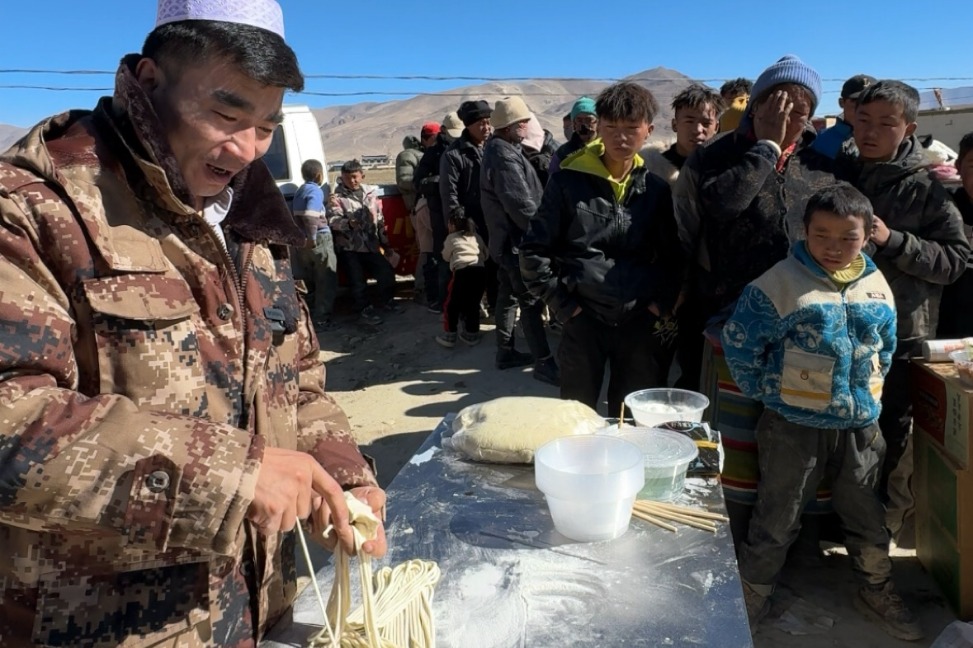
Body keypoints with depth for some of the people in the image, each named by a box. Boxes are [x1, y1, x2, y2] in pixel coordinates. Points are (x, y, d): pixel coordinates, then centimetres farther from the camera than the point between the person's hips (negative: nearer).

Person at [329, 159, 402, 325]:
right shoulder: (337, 197, -5)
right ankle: (364, 309, 15)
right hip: (349, 248, -4)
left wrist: (385, 243, 15)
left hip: (371, 246, 4)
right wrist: (348, 223, -37)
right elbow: (333, 220, -17)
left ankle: (386, 301, 26)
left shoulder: (371, 193, 10)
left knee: (387, 272, 4)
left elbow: (380, 220, 15)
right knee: (357, 281, -4)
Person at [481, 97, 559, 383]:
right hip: (517, 239, -11)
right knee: (532, 301, -6)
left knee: (509, 296, 16)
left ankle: (506, 352, 26)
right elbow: (521, 204, -24)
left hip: (506, 237, 11)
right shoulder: (504, 155, -19)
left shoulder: (500, 148, 14)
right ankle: (543, 362, -1)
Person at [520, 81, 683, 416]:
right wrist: (564, 305, -5)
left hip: (640, 323, 3)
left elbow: (674, 257, 13)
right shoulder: (568, 181, -2)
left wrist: (660, 304, -1)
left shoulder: (657, 188, 7)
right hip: (583, 321, -2)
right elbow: (534, 250, -1)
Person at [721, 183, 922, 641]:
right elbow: (738, 340, -13)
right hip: (793, 427, -4)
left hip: (859, 426, 5)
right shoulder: (782, 283, -15)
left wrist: (868, 394, 12)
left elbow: (886, 346, 18)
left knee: (867, 516, 21)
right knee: (776, 521, 8)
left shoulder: (876, 287, 2)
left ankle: (877, 592, 45)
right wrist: (765, 392, -8)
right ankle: (750, 600, 27)